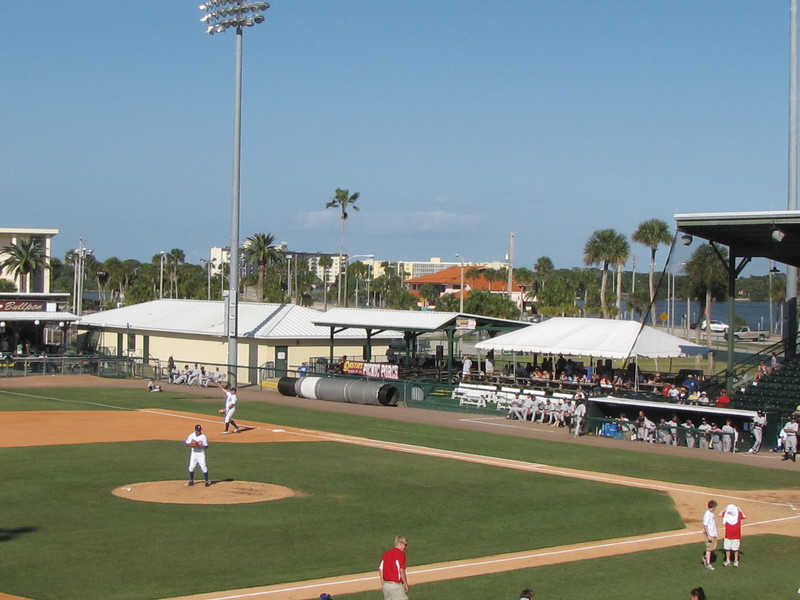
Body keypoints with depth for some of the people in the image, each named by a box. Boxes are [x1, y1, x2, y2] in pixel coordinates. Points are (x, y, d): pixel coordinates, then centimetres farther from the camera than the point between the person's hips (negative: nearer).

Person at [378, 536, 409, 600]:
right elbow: (401, 570, -16)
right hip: (396, 584, -7)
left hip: (386, 585, 7)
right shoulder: (400, 554, -10)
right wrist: (405, 583, -8)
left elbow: (380, 569, 9)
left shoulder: (386, 553, 11)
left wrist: (382, 583, 16)